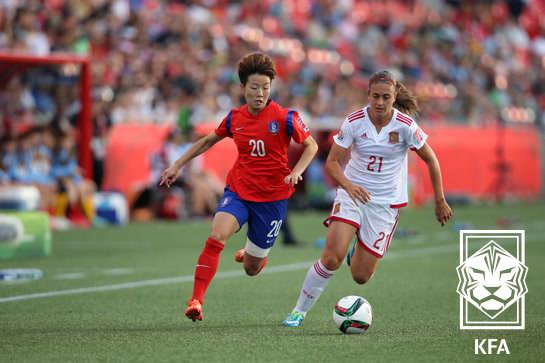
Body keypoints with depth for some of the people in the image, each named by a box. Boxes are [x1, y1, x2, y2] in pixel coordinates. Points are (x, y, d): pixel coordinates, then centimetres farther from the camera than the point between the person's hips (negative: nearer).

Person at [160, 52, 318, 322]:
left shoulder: (284, 117, -10)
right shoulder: (235, 118, 0)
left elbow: (311, 145, 0)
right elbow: (208, 141, 17)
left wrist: (296, 172, -17)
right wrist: (178, 165, 15)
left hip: (273, 197, -1)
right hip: (238, 191, 1)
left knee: (251, 269, 8)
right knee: (217, 236, -28)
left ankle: (252, 255, 49)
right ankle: (196, 302, -27)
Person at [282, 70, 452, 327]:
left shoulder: (405, 125, -12)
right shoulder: (354, 121, -10)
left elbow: (431, 160, 0)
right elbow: (332, 163, -7)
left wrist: (440, 202, 2)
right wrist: (349, 186, -26)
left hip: (386, 202, 0)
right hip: (353, 193, 0)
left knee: (360, 276, -1)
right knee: (331, 258, -22)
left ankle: (360, 254, 36)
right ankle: (300, 311, -4)